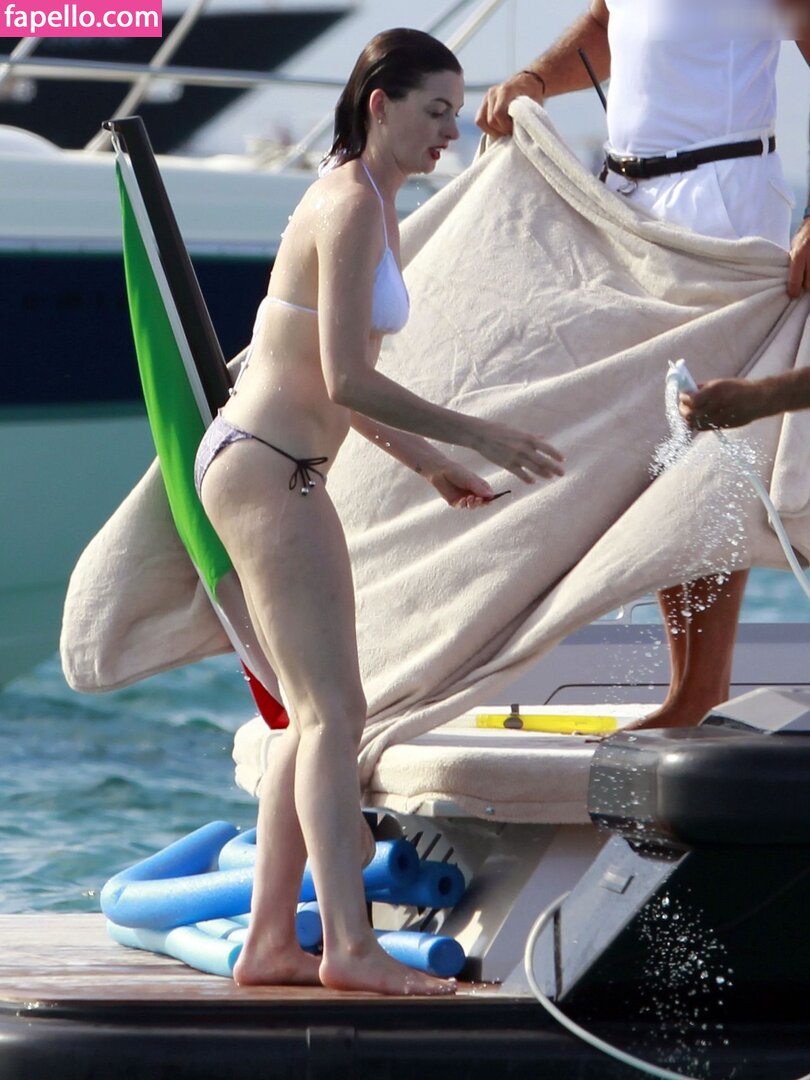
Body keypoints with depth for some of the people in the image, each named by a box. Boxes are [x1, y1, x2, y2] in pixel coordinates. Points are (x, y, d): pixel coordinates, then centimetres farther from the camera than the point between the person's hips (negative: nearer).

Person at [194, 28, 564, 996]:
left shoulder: (372, 205, 17)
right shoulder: (353, 205, -15)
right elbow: (346, 382, -21)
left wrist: (428, 464, 20)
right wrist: (476, 436, -16)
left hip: (276, 473, 11)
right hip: (266, 471, -11)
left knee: (313, 717, 10)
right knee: (335, 710, -14)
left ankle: (268, 943, 10)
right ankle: (349, 947, -19)